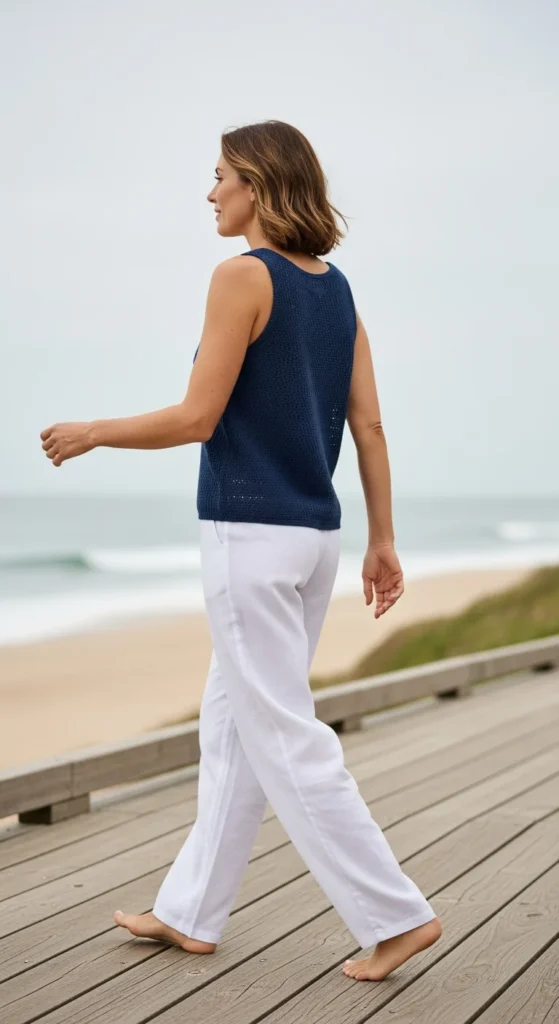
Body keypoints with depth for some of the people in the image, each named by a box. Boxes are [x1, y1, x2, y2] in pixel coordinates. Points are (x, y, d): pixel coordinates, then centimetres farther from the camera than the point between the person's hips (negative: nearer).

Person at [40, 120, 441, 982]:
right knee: (232, 720, 16)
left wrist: (90, 434, -1)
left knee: (285, 736, -1)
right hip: (314, 533, 8)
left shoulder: (243, 275, -12)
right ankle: (192, 910, 26)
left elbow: (198, 417, -14)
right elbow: (369, 426, 8)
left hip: (251, 534, -8)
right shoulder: (337, 288, 10)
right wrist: (382, 541, 12)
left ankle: (396, 915, 2)